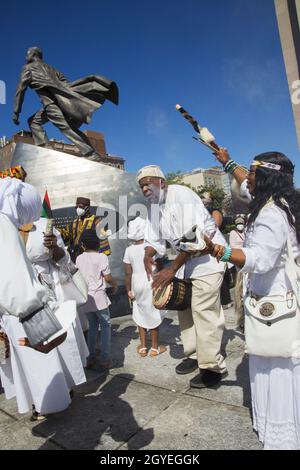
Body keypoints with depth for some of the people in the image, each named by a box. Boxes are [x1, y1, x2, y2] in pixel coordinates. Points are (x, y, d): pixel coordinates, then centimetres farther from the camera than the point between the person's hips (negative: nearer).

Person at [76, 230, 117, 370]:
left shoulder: (79, 258, 3)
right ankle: (105, 359, 7)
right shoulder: (102, 257, -9)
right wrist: (115, 285, 11)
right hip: (98, 297, -4)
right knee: (105, 326, 8)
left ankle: (91, 358, 20)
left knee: (92, 326, 18)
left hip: (84, 297, 5)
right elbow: (108, 278, -8)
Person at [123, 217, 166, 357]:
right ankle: (154, 347, 23)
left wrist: (128, 290, 6)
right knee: (154, 314, 11)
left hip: (137, 284, 3)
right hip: (152, 283, -3)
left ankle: (143, 347, 26)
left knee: (141, 314, 17)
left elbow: (128, 273, -3)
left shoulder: (129, 250, -4)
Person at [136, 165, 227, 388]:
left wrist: (172, 269, -26)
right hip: (186, 258, 9)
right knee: (184, 306, 11)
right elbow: (154, 240, 7)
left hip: (208, 255, -8)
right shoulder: (154, 207, 7)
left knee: (203, 310, -10)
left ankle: (212, 366, 5)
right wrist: (148, 255, -16)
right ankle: (194, 354, 28)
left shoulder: (182, 195, -20)